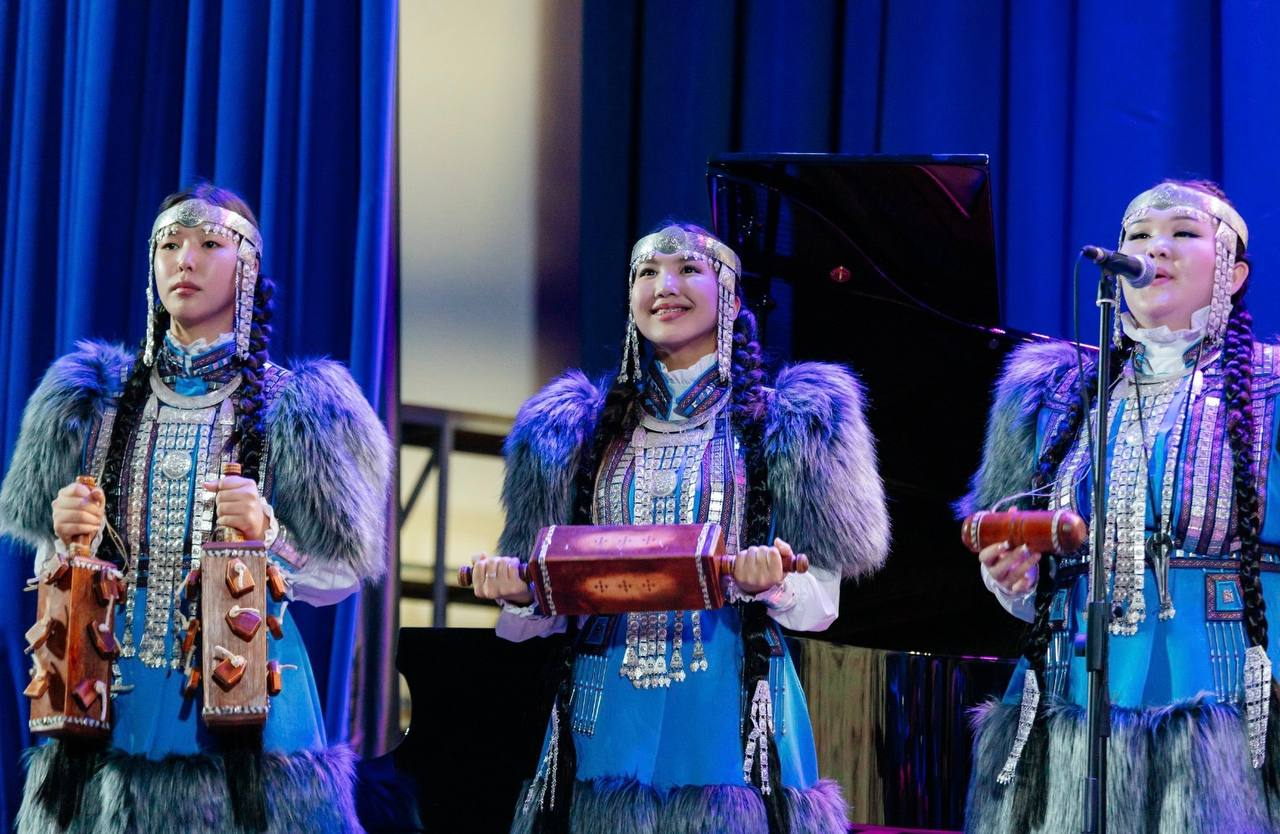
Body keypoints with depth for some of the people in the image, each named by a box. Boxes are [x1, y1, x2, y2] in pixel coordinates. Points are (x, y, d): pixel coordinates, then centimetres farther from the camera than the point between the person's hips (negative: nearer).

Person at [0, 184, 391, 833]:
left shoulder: (291, 408, 2)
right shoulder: (97, 398, 12)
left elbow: (339, 574, 0)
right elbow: (54, 570, 15)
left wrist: (266, 533, -18)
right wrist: (67, 535, -7)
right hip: (116, 683, 3)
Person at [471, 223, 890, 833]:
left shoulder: (778, 425, 6)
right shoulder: (586, 430, 14)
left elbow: (819, 604, 3)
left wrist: (770, 585, -19)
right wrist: (519, 593, -8)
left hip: (728, 715, -2)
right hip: (608, 715, 2)